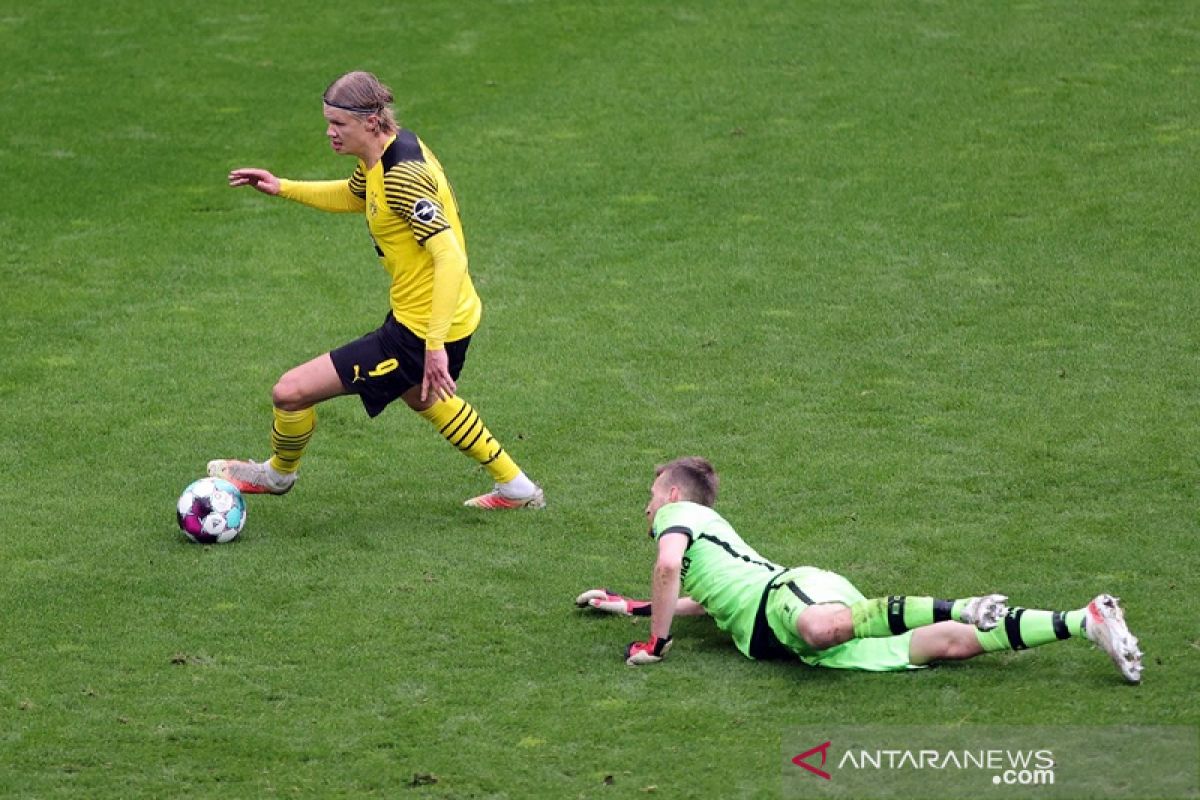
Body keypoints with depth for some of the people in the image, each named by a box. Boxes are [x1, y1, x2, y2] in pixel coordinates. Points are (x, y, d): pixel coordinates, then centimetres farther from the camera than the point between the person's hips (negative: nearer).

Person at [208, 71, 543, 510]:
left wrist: (436, 344, -33)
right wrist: (282, 188, 13)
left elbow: (450, 257, -31)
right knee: (421, 396, 39)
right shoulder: (384, 156, 3)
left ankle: (279, 473, 26)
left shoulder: (402, 177, -27)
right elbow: (350, 196, 25)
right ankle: (515, 487, 48)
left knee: (291, 392, -6)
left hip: (419, 331, -11)